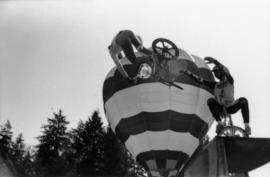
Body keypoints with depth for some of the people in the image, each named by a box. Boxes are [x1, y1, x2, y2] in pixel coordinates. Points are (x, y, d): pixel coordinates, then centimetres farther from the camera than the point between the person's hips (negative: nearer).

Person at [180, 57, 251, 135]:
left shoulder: (230, 81, 0)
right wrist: (188, 73, -2)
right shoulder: (215, 85, 12)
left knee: (243, 100, -31)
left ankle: (247, 126, -24)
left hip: (231, 108, -3)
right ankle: (219, 123, -19)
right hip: (220, 109, 3)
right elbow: (200, 80, 8)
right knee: (210, 100, -25)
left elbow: (226, 71, -21)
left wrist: (214, 61, -38)